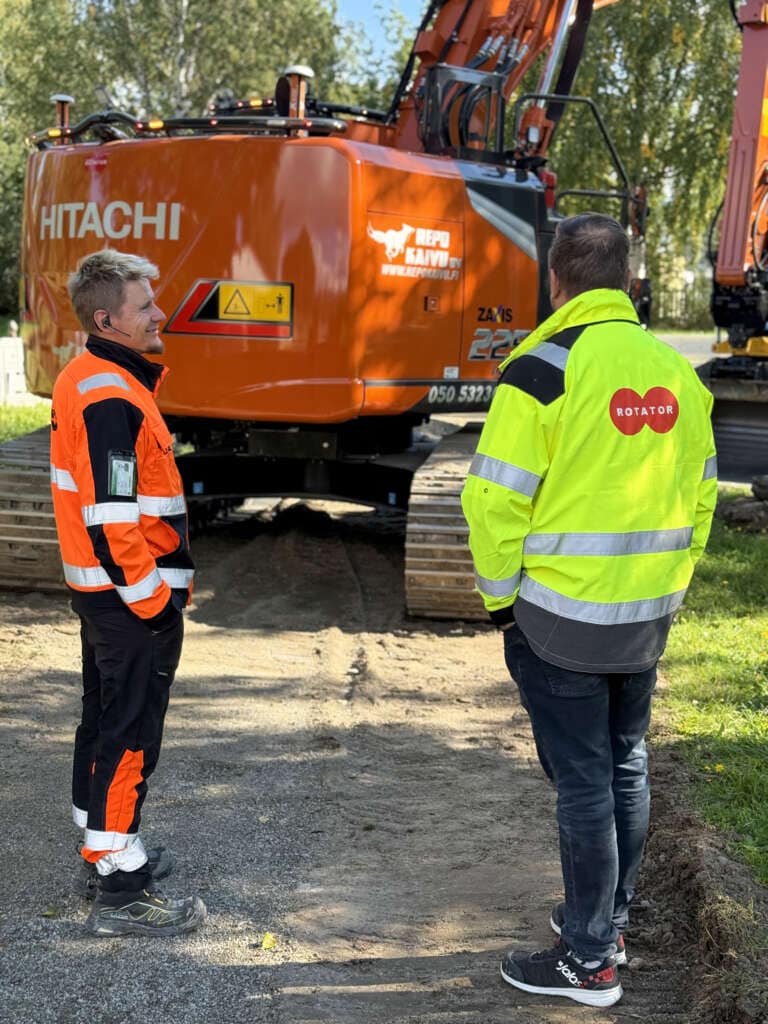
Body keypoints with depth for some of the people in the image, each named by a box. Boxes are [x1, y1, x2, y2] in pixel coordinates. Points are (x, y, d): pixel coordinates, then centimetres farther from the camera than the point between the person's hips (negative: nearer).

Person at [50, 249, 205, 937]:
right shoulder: (113, 399, -22)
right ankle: (120, 891, 5)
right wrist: (154, 601, -18)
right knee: (130, 734, -3)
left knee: (105, 721, 19)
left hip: (100, 589, 10)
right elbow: (112, 518, -26)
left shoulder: (83, 380, 11)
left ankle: (106, 851, 34)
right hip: (133, 596, -10)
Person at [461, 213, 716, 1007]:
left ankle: (588, 961, 15)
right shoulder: (677, 372, 4)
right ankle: (608, 921, 34)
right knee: (625, 765, 18)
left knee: (583, 780, 3)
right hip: (647, 616, 6)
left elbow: (495, 500, -16)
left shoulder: (543, 370, -16)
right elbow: (698, 495, 10)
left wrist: (500, 597, -3)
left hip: (563, 616, -6)